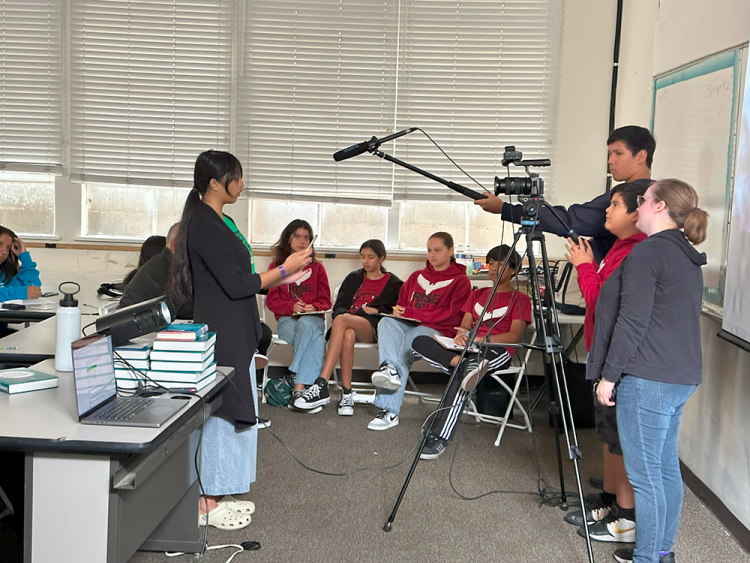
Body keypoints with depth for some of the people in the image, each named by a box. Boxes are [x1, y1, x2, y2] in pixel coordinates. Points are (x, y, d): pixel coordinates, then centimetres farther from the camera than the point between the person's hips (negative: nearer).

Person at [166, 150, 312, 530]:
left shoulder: (220, 221, 14)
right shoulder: (204, 225, -17)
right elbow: (235, 285, -20)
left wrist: (280, 277, 12)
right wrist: (283, 271, -13)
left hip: (235, 331, 10)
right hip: (220, 332, -10)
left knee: (233, 409, 15)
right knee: (219, 410, -3)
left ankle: (218, 495, 25)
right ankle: (206, 503, 8)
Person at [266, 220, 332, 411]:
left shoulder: (317, 267, 20)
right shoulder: (276, 266, 17)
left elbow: (325, 300, 13)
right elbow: (272, 301, 8)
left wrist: (314, 307, -11)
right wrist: (292, 306, -12)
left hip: (313, 319, 1)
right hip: (287, 320, -1)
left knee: (306, 325, -40)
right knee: (316, 339, -37)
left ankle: (298, 389, -44)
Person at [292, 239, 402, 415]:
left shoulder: (393, 284, 18)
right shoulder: (353, 278, 27)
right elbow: (339, 306, 14)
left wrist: (373, 310, -11)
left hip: (373, 328, -3)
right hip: (350, 325, 3)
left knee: (341, 320, -36)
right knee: (348, 335, -38)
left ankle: (322, 385, -44)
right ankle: (346, 394, -39)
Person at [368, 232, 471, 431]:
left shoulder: (460, 281, 7)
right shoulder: (417, 276, 27)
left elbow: (451, 315, -7)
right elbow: (402, 304, 28)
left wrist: (412, 313, -9)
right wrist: (398, 311, 0)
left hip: (437, 331, -5)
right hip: (407, 326, 5)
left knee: (404, 348, -35)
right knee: (386, 323, -29)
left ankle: (389, 410, -41)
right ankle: (390, 369, -53)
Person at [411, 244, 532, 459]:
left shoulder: (520, 299, 10)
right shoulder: (477, 294, 28)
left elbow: (515, 336, -5)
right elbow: (464, 326, 18)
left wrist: (480, 339, -19)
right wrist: (462, 334, -9)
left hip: (497, 352, -6)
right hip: (468, 350, 6)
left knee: (461, 372, -40)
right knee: (420, 342, -21)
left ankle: (440, 437, -47)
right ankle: (465, 365, -42)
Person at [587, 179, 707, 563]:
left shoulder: (648, 253, -14)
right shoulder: (688, 259, 15)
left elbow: (632, 322, -18)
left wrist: (608, 376, -12)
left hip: (648, 379, -10)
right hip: (682, 376, 10)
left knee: (644, 474, -3)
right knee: (666, 467, 16)